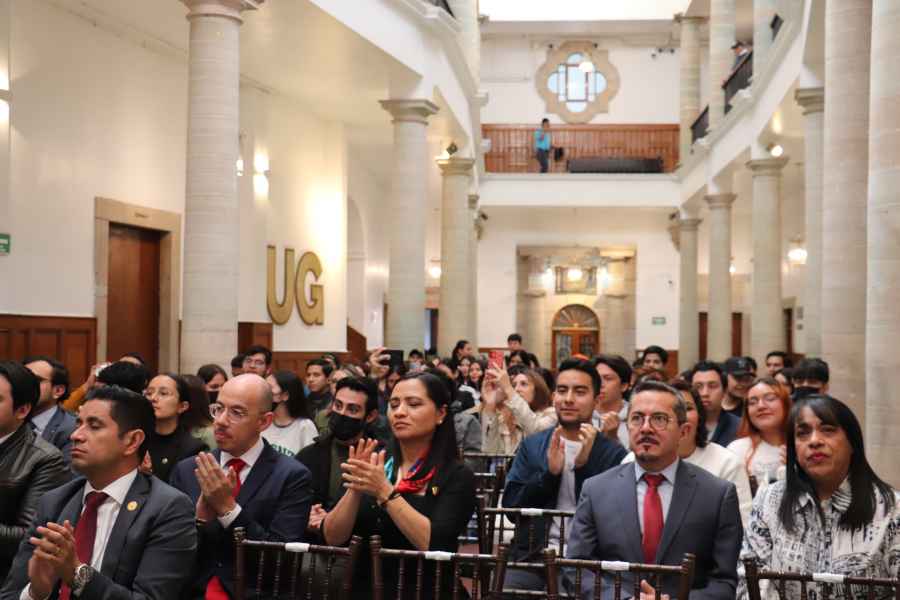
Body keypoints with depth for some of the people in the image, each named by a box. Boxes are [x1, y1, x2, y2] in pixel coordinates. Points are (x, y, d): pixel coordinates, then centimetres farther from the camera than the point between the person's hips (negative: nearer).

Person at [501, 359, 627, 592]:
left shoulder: (613, 452, 4)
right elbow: (510, 507, 4)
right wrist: (549, 473, -11)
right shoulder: (532, 445, 11)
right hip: (533, 554, 2)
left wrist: (584, 465, -15)